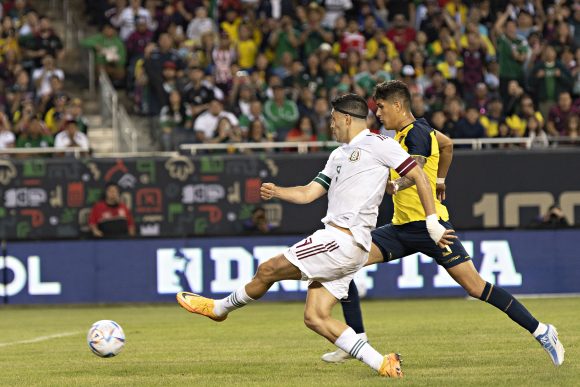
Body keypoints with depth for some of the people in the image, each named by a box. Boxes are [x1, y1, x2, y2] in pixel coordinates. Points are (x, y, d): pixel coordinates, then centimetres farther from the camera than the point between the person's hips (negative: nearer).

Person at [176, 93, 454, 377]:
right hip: (337, 240, 10)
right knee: (315, 318, 3)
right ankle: (381, 363, -3)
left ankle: (220, 308, 19)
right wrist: (277, 192, 1)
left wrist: (433, 224, -6)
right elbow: (309, 193, 20)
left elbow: (418, 176, -3)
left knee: (267, 270, -3)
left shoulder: (377, 144, -3)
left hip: (344, 239, -10)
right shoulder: (339, 155, 24)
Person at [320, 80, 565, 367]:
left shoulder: (417, 133, -14)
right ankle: (356, 340, -3)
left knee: (475, 286, -11)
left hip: (428, 224, -9)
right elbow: (447, 144, 31)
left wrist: (393, 185, -53)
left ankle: (541, 332, 0)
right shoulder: (406, 131, 14)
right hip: (401, 226, 9)